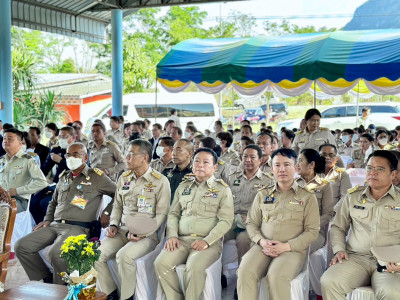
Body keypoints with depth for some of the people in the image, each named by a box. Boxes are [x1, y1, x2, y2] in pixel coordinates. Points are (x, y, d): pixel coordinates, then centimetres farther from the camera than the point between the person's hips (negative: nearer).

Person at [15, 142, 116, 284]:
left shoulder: (97, 177, 3)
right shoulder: (63, 177, 21)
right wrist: (47, 220, 17)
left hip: (78, 227, -7)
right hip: (55, 225, 7)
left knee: (55, 252, -33)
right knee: (21, 246, -7)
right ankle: (46, 279, 5)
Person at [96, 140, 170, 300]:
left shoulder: (160, 181, -6)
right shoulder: (124, 178, 12)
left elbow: (161, 215, -8)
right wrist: (113, 224, 2)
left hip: (147, 234, -6)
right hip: (122, 231, 6)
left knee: (124, 255, -32)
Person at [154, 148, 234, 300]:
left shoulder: (222, 189, 4)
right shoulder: (183, 187, 18)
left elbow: (226, 221, -3)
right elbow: (173, 213, 17)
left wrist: (206, 241, -14)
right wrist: (172, 235, -1)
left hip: (209, 242, -4)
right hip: (181, 239, 4)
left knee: (194, 267, -32)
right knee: (161, 263, -22)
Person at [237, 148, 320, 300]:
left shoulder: (307, 197, 7)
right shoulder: (262, 194, 18)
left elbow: (312, 231, 2)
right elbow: (251, 223, 17)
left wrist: (286, 246, -12)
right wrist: (261, 240, -5)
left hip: (293, 249, -2)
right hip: (263, 246, 3)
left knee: (276, 275, -34)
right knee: (245, 271, -29)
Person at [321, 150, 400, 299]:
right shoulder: (353, 196, 14)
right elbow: (338, 227, 20)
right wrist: (339, 250, 3)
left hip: (388, 264, -2)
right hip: (355, 258, 2)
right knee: (329, 281, -28)